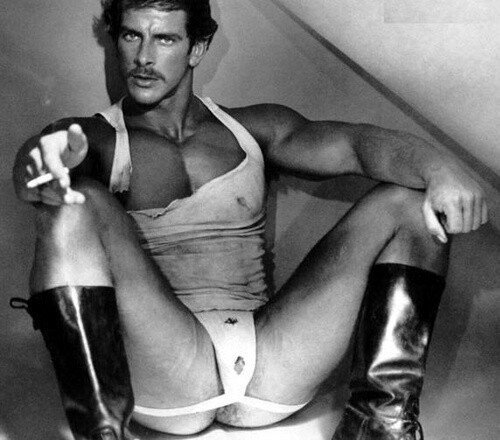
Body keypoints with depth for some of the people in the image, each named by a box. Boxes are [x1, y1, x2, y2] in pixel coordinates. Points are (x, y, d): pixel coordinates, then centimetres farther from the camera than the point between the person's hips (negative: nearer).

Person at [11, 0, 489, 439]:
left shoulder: (254, 130, 20)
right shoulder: (97, 138, 12)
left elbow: (353, 143, 3)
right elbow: (34, 165, -11)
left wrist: (437, 167, -17)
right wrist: (48, 161, -36)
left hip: (270, 373, 3)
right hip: (162, 375, -3)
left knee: (409, 199, -3)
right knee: (78, 203, -25)